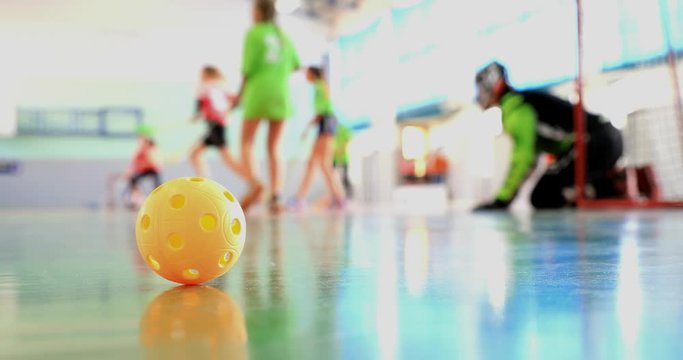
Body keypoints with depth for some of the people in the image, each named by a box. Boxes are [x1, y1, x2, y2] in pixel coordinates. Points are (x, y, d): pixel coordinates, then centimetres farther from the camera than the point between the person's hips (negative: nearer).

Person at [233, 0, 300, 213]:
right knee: (273, 149, 7)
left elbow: (248, 68, -7)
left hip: (258, 94, -4)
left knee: (246, 144, 3)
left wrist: (240, 94, 3)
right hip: (281, 95, 4)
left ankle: (254, 184, -23)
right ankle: (275, 197, -7)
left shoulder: (254, 33, -1)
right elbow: (295, 65, 17)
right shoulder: (283, 36, 14)